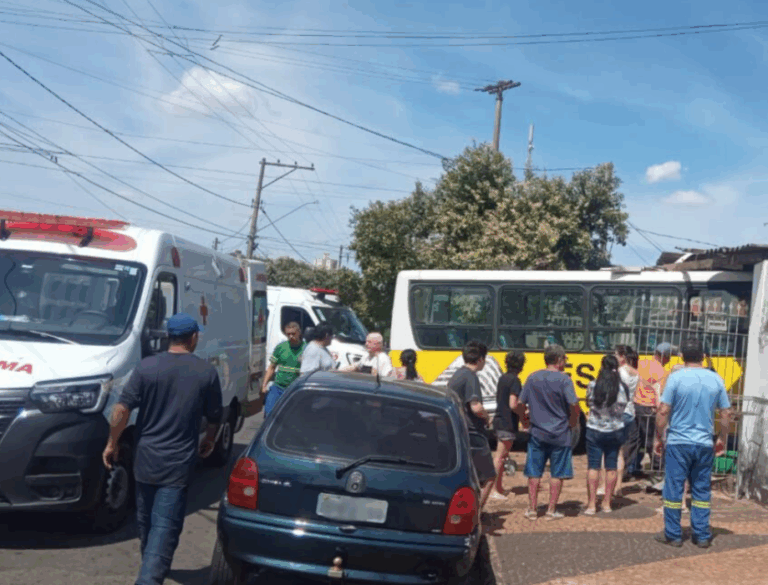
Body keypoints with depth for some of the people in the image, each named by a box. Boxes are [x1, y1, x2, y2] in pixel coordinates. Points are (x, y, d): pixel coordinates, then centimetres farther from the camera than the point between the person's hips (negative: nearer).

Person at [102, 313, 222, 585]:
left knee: (146, 521, 22)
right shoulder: (206, 372, -2)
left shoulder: (147, 367, -3)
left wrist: (112, 444, 4)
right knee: (165, 527, -4)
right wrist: (209, 440, 25)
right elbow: (214, 418, 6)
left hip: (146, 459, 3)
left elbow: (122, 409, -8)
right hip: (179, 463, -2)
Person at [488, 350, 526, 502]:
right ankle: (494, 490, -1)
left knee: (502, 456, 17)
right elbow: (513, 405, -22)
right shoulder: (514, 380, -16)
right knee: (500, 457, -5)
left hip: (499, 420, 9)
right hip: (508, 424, -9)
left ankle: (499, 487, 24)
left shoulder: (503, 378, 10)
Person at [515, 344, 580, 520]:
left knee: (534, 473, 10)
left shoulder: (532, 378, 2)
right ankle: (551, 510, 12)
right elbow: (574, 405, -17)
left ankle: (532, 509, 14)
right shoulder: (563, 380, -10)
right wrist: (573, 422, 2)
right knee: (557, 473, 9)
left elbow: (520, 404, 2)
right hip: (559, 434, -3)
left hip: (537, 433, 3)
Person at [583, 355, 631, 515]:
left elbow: (589, 403, 0)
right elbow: (624, 407, 1)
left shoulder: (593, 386, -12)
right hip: (615, 431, 1)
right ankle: (607, 503, 19)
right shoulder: (622, 388, -9)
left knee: (593, 467, 4)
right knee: (611, 467, 12)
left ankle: (591, 504, 4)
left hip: (594, 430, -1)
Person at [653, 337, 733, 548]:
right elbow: (726, 414, 5)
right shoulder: (716, 380, 1)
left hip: (678, 442, -3)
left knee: (673, 489, 6)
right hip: (705, 444, 3)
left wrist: (659, 437, 0)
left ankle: (673, 535, 12)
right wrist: (722, 439, 18)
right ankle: (702, 536, 17)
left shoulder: (676, 377, -10)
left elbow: (663, 411, -11)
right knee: (702, 491, 12)